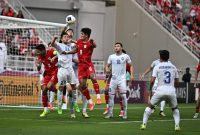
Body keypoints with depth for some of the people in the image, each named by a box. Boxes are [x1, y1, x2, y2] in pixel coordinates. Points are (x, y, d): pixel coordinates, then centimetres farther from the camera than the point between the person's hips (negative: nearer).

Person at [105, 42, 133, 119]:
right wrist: (107, 69, -11)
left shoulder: (125, 56, 1)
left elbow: (130, 66, 9)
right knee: (111, 95, 1)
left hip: (122, 78, -3)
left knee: (123, 95, -11)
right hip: (113, 78, 3)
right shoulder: (111, 57, 6)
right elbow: (107, 65, 12)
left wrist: (131, 75, -4)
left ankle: (125, 113, -2)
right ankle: (110, 113, 10)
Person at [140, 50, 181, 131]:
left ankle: (144, 124, 10)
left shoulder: (157, 67, 2)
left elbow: (152, 80, -5)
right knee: (175, 108, 23)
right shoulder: (173, 67, 11)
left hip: (160, 90, -2)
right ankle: (177, 125, 7)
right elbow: (177, 81, 18)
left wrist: (150, 89, 11)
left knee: (150, 106, 17)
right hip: (171, 91, 2)